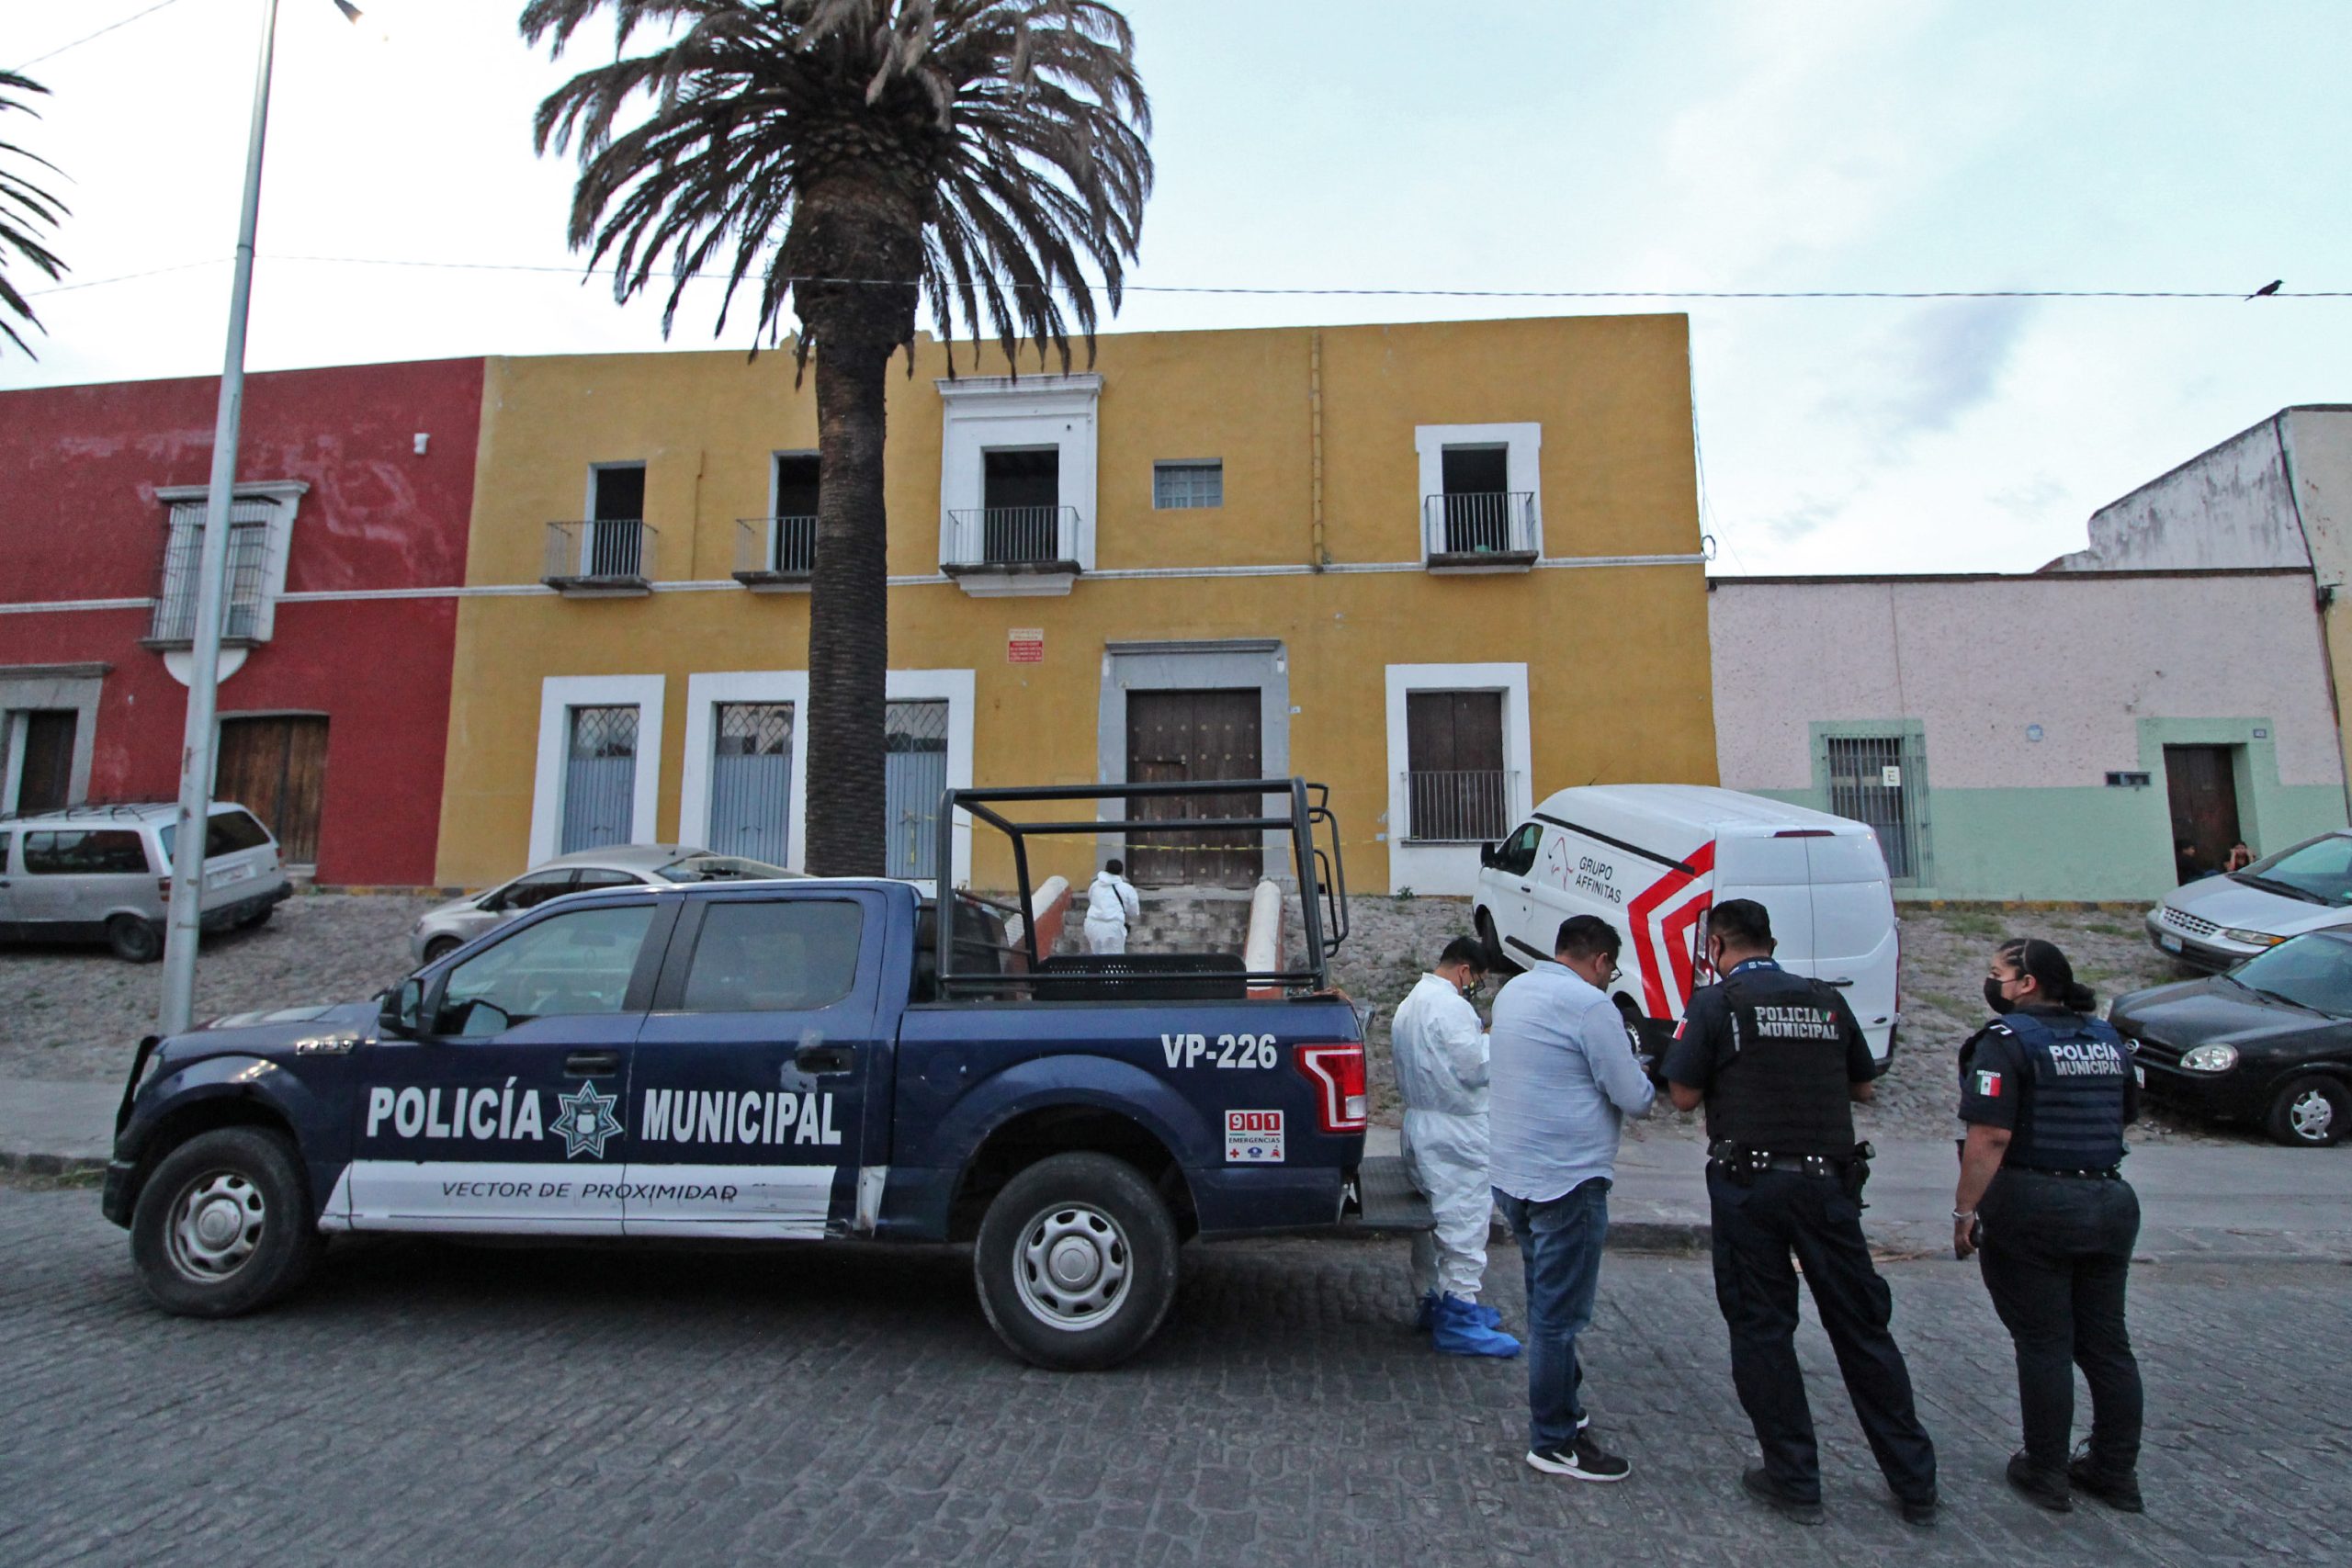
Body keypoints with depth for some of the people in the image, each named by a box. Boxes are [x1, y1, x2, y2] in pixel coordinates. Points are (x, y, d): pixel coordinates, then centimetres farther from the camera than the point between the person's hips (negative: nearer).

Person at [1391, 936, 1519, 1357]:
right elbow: (1474, 1068, -20)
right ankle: (1458, 1321, 0)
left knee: (1432, 1218, 17)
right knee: (1465, 1223, -4)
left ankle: (1435, 1301, 27)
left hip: (1418, 1126, 10)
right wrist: (1492, 1041, -3)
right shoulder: (1451, 1006, -19)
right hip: (1456, 1135, -10)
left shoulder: (1407, 1006, 14)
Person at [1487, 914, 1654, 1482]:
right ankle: (1554, 1441, 12)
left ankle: (1560, 1407, 36)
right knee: (1560, 1314, 2)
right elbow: (1633, 1098, -13)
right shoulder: (1590, 1005, -17)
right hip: (1568, 1180, -9)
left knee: (1547, 1303, 22)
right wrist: (1642, 1077, 9)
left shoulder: (1513, 992, 10)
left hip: (1512, 1174, 9)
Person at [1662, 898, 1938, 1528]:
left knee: (1761, 1330, 8)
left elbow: (1684, 1096, -6)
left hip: (1749, 1185, -4)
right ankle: (1915, 1483, 24)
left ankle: (1795, 1481, 15)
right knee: (1862, 1327, 14)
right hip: (1829, 1180, 4)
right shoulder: (1827, 1001, 7)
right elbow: (1862, 1086, 17)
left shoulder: (1716, 1003, -7)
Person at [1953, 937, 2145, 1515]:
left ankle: (2047, 1473, 14)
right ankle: (2117, 1472, 25)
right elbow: (2125, 1116, 21)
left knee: (2044, 1343, 3)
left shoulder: (2007, 1040, -14)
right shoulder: (2108, 1038, 10)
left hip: (2032, 1206, -7)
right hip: (2110, 1202, 7)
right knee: (2106, 1342, 15)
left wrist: (1965, 1211, -16)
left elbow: (1991, 1135, -21)